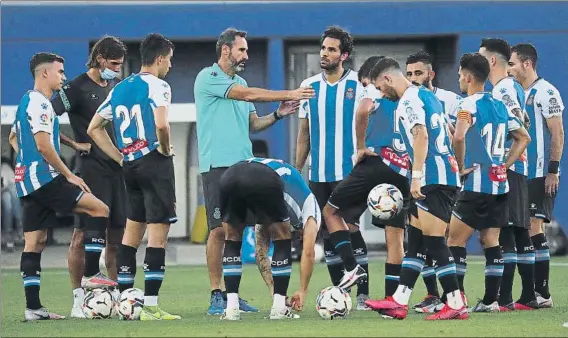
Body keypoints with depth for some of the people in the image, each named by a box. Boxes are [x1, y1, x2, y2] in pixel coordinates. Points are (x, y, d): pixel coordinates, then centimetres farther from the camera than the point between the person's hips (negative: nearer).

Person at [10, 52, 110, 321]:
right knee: (99, 209, -10)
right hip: (43, 178, -10)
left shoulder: (27, 102, 20)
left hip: (27, 182, 10)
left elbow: (13, 138, 32)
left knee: (34, 243, 6)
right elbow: (44, 145, -19)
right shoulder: (39, 103, -12)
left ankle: (33, 307, 3)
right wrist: (69, 175, -12)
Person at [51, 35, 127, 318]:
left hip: (117, 167, 7)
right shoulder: (77, 88, -6)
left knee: (117, 233, 7)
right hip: (91, 169, -7)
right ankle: (79, 300, -8)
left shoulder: (117, 87, 16)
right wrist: (74, 145, -10)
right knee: (83, 234, -8)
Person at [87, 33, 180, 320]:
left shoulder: (120, 88, 14)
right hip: (154, 162, -7)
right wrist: (166, 149, -6)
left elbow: (94, 128, 17)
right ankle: (150, 306, -9)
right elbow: (161, 125, -25)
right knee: (158, 233, -6)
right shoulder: (157, 85, -8)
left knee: (132, 231, 14)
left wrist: (120, 157, 16)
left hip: (130, 166, 7)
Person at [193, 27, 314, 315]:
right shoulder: (208, 78, -5)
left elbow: (252, 124, 20)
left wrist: (277, 114, 2)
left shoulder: (239, 82, 20)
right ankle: (216, 295, -4)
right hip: (217, 164, -7)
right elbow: (248, 95, -13)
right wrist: (288, 94, -11)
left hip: (243, 165, 7)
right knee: (218, 230, -8)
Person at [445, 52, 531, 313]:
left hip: (477, 183, -7)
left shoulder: (469, 105, -11)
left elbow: (459, 137, -27)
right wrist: (504, 165, 15)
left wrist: (461, 166, -13)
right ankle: (491, 300, 6)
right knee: (490, 240, 9)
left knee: (455, 240, -2)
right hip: (500, 184, 7)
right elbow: (524, 138, 20)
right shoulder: (499, 105, 13)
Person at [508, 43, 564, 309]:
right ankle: (528, 295, 8)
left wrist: (553, 170, -17)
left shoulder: (545, 92, -9)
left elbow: (557, 134, -12)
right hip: (519, 175, 8)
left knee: (533, 228, -11)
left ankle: (543, 294, -8)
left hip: (540, 175, -8)